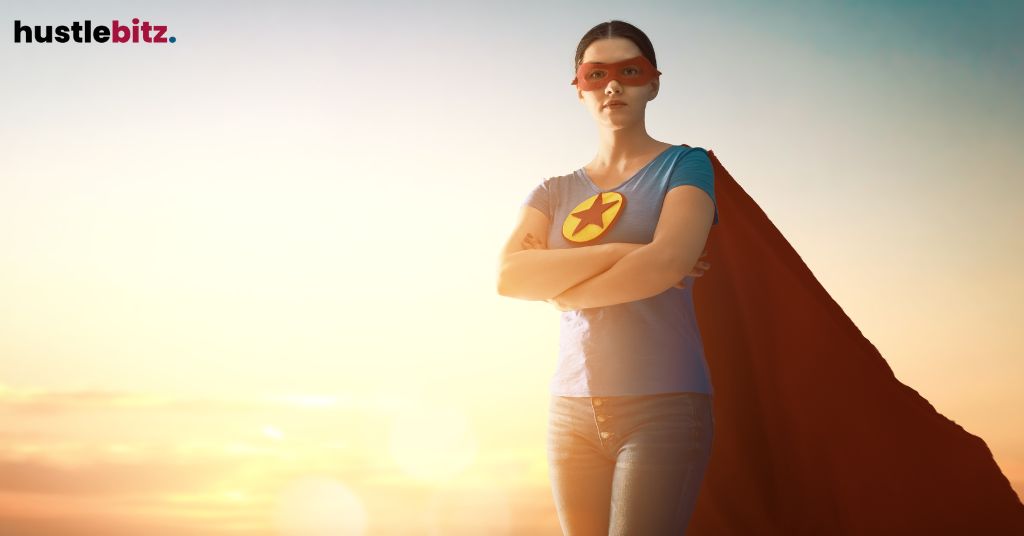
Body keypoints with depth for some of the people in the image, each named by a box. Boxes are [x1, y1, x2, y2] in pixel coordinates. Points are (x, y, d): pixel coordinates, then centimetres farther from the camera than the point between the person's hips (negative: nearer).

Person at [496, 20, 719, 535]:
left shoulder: (684, 165, 4)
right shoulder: (555, 192, 14)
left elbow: (667, 263, -15)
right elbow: (508, 277, -4)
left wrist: (562, 290, -2)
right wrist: (620, 252, -14)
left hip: (664, 403, -4)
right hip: (572, 408, 5)